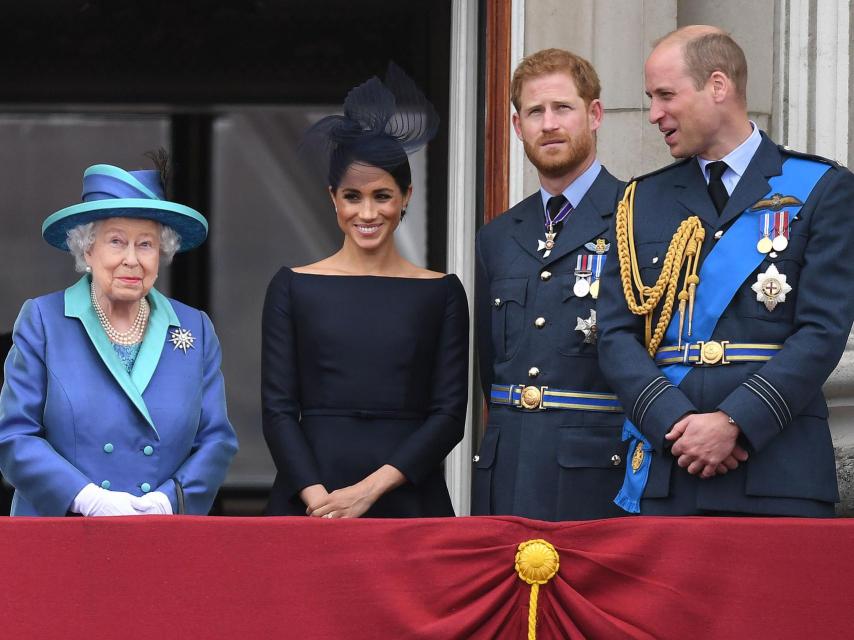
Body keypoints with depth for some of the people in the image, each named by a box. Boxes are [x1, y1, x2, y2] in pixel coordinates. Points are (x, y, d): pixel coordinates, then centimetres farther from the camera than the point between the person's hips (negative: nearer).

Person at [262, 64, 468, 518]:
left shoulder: (441, 293, 6)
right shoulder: (294, 288, 6)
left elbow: (449, 415, 0)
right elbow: (278, 409, 1)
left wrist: (369, 489, -11)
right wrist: (317, 497, -14)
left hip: (408, 501, 0)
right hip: (309, 506, 0)